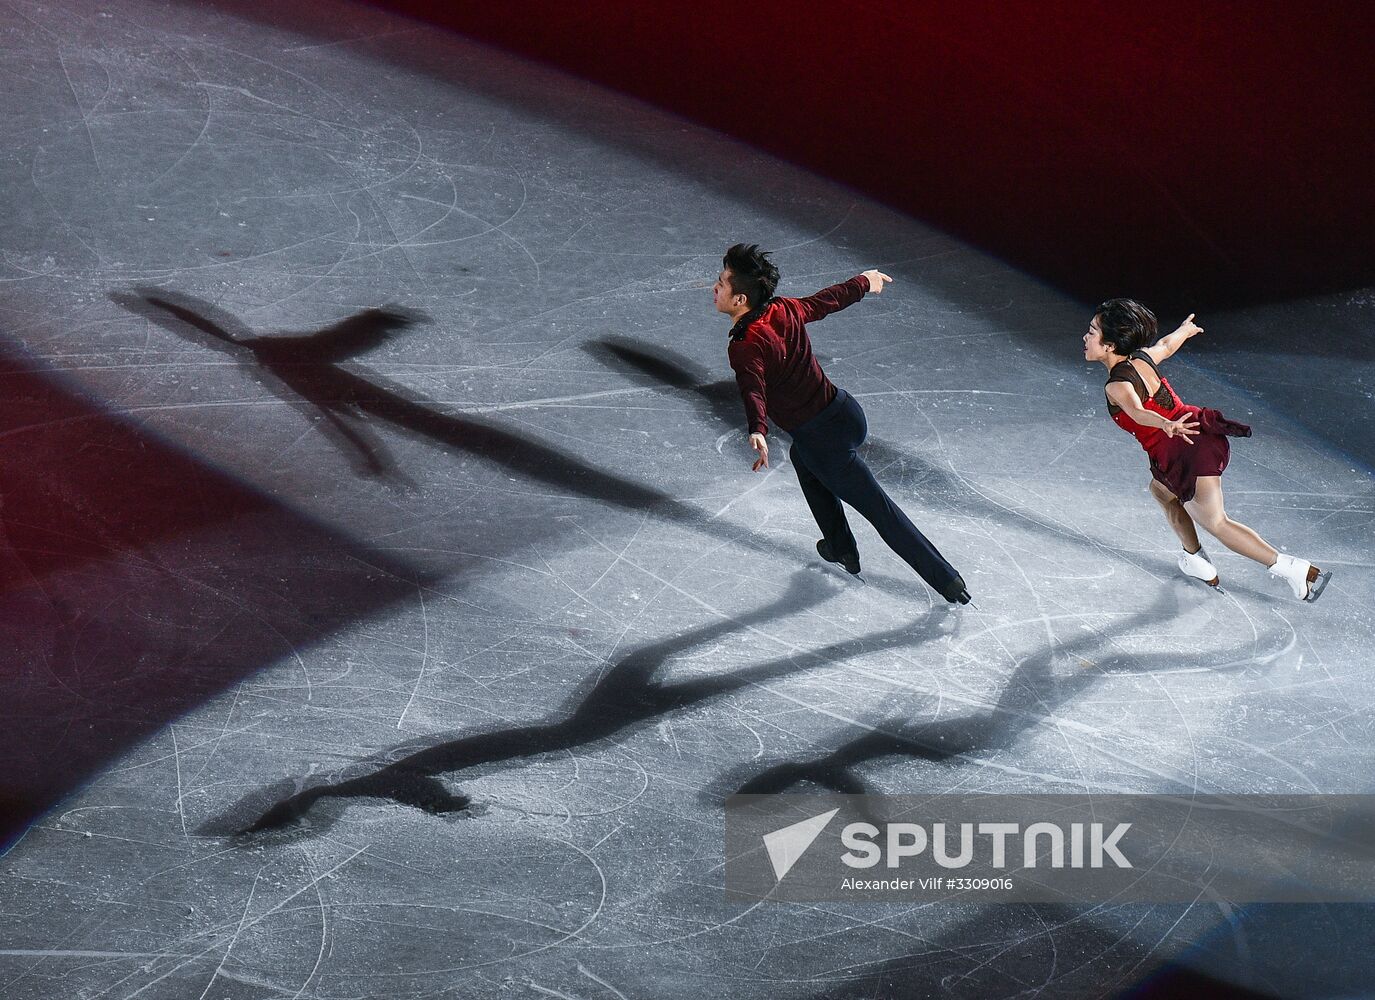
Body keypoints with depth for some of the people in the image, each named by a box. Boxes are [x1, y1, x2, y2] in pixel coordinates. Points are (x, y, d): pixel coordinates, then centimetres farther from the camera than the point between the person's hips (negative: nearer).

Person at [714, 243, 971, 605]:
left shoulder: (745, 347, -23)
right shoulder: (784, 310, -2)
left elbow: (753, 390, -42)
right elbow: (828, 300, 15)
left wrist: (757, 433, -59)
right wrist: (863, 282, 35)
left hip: (824, 437, -8)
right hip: (845, 409, 8)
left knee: (880, 510, 4)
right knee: (802, 457, 36)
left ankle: (947, 581, 10)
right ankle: (842, 548, 45)